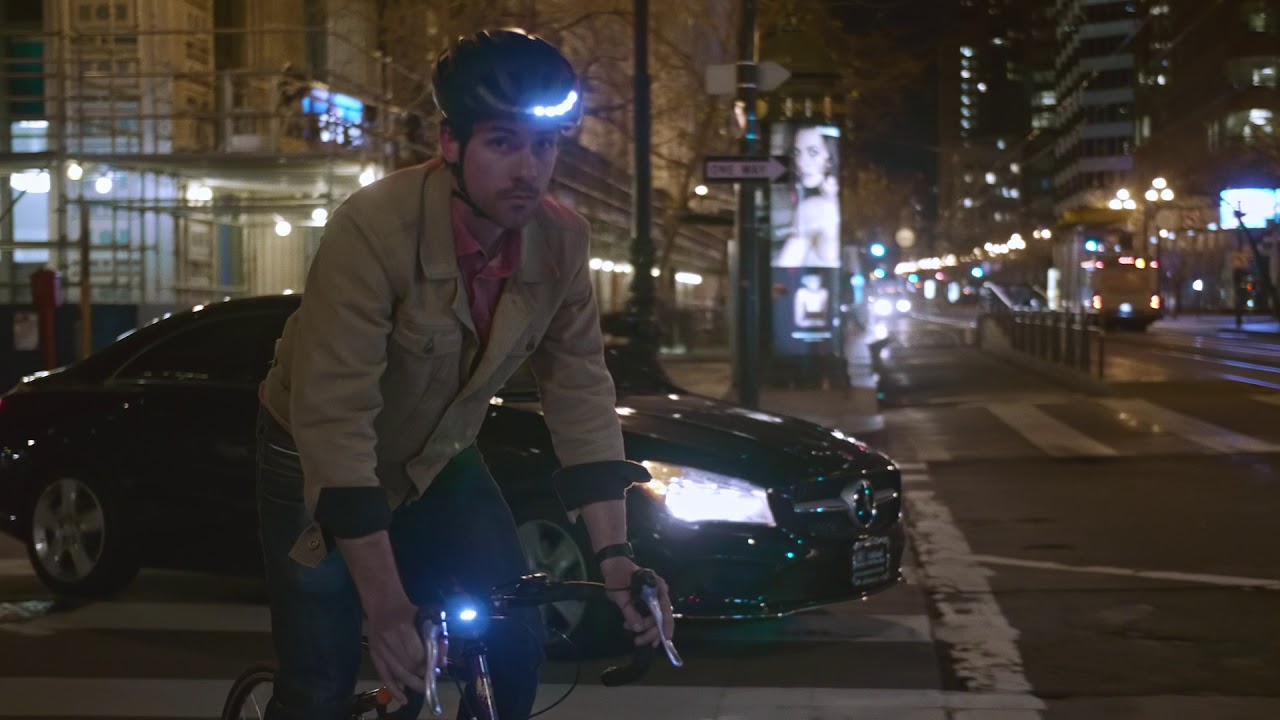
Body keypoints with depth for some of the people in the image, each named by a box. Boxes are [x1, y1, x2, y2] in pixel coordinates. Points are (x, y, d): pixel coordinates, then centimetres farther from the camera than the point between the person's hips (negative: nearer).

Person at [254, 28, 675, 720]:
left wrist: (614, 552, -22)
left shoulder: (562, 241, -17)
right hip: (321, 464, -4)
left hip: (435, 462, 5)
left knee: (515, 638, -7)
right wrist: (387, 609, -38)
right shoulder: (373, 229, -33)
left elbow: (581, 393, -12)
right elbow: (334, 423, -36)